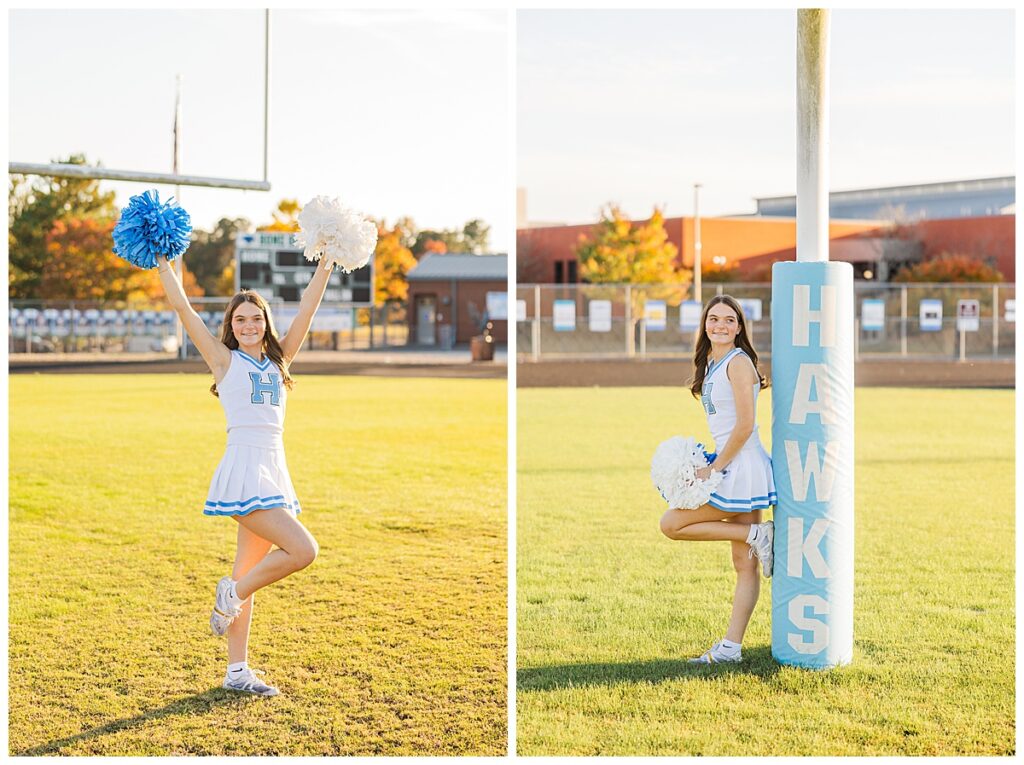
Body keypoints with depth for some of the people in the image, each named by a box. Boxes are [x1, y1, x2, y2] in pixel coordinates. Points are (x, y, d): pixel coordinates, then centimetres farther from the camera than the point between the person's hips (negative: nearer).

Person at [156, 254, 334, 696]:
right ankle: (232, 593, 2)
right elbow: (181, 307, 1)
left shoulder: (277, 360, 17)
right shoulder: (225, 359, 4)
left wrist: (326, 265, 11)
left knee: (249, 575, 9)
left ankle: (237, 671, 13)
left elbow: (307, 308, 15)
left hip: (273, 471, 6)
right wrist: (162, 262, 0)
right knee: (302, 550, -18)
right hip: (244, 468, -6)